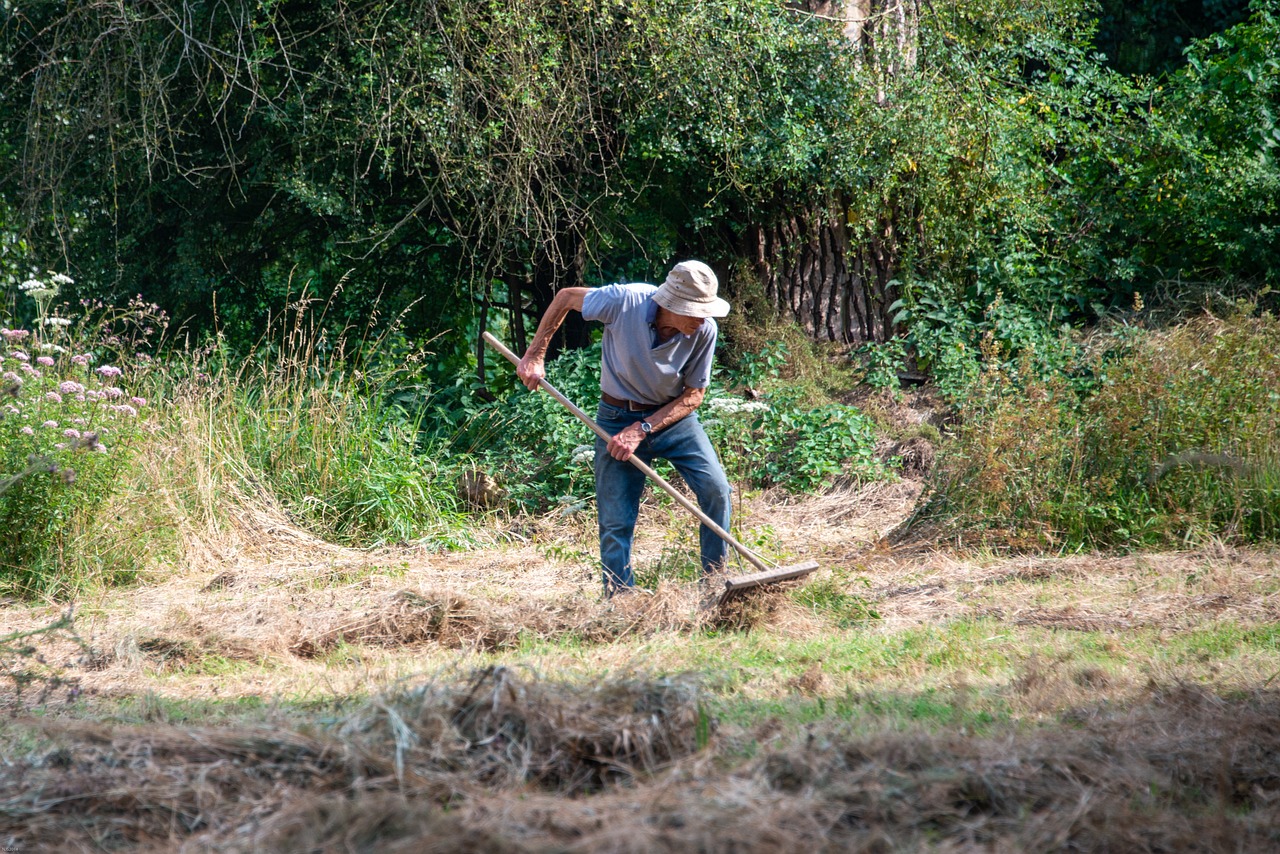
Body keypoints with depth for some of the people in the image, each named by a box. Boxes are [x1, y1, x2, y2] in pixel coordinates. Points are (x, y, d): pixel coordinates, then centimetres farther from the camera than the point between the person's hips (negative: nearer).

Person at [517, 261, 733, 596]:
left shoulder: (704, 330, -21)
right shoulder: (625, 301, -26)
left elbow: (693, 395, -9)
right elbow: (565, 297, -8)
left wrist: (642, 430, -19)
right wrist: (534, 356, -7)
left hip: (674, 415, 1)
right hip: (619, 416, -1)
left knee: (715, 488, -14)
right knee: (616, 520, -3)